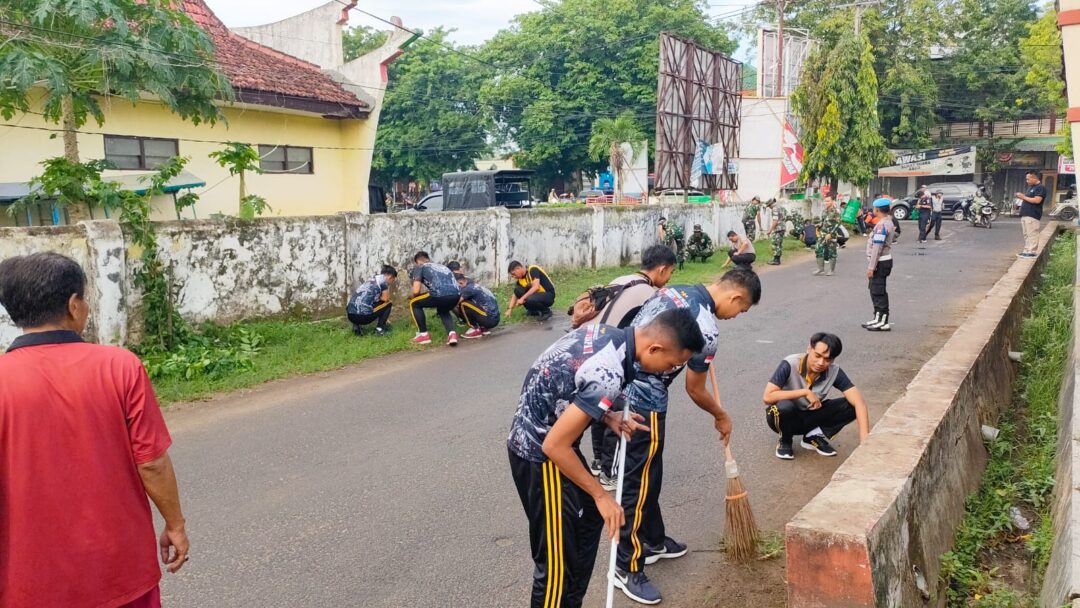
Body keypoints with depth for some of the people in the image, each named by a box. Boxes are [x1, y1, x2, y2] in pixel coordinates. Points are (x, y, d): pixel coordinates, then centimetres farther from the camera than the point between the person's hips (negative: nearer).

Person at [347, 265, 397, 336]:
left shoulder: (371, 279, 29)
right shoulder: (382, 279, 5)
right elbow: (386, 299, 5)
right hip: (363, 316, -7)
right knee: (388, 304, 14)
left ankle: (357, 326, 18)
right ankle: (379, 329, 9)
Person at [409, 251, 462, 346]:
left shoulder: (419, 267, 20)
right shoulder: (442, 266, 37)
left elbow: (416, 290, 8)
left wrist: (414, 297, 32)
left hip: (439, 294, -6)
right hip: (456, 295, 6)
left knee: (414, 304, 23)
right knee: (443, 310, 39)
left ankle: (424, 335, 21)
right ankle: (451, 333, 14)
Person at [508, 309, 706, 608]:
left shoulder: (608, 333, -3)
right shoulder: (609, 375, -30)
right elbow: (554, 446, -27)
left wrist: (608, 417, 0)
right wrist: (601, 495, -15)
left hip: (534, 433, 10)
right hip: (540, 451, -10)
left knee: (589, 517, 22)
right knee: (556, 560, 0)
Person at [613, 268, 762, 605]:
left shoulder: (675, 289, 7)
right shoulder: (706, 329, -17)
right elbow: (695, 390, -5)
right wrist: (721, 417, 14)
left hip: (621, 384, 9)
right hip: (643, 401, -9)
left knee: (647, 475, 22)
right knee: (640, 482, 2)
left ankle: (654, 541, 38)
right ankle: (627, 568, 13)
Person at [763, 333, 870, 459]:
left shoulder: (834, 372, -17)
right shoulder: (789, 365, -26)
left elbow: (858, 402, -23)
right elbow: (768, 397, -33)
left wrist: (865, 438, -36)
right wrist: (805, 392, -32)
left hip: (810, 417, 3)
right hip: (785, 416, -3)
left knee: (850, 406, -18)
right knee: (784, 406, -39)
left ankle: (814, 436, -1)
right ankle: (785, 440, -7)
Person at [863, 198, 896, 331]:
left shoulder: (882, 225, -19)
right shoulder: (889, 222, 13)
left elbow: (877, 248, -22)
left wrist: (871, 267, -20)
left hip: (880, 262, -10)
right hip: (885, 260, 10)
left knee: (878, 292, -5)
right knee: (875, 290, 17)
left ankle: (883, 322, -1)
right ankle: (878, 318, 24)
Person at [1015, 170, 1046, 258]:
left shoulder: (1040, 187, -8)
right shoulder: (1031, 187, 22)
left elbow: (1037, 200, -19)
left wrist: (1024, 197, -12)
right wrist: (1021, 196, 8)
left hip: (1032, 215, -10)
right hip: (1025, 214, 10)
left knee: (1032, 234, -10)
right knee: (1026, 234, 11)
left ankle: (1032, 252, -11)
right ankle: (1026, 250, 14)